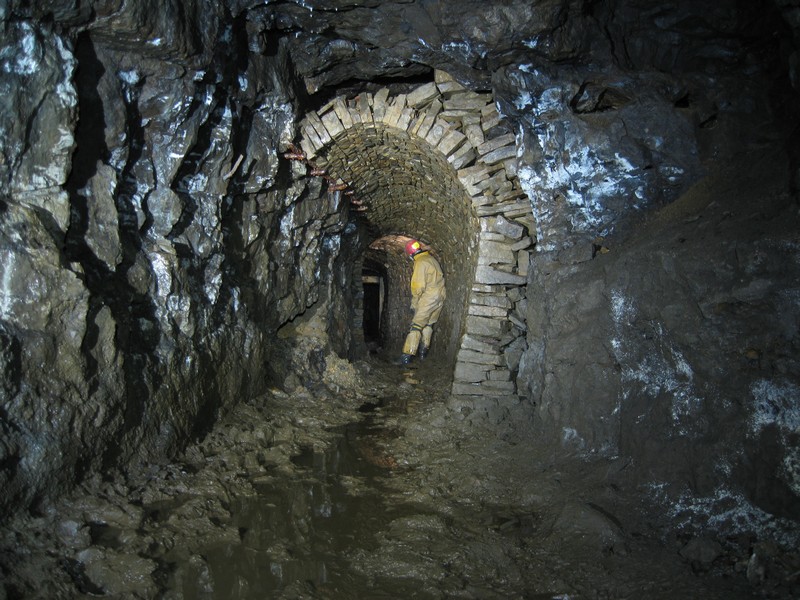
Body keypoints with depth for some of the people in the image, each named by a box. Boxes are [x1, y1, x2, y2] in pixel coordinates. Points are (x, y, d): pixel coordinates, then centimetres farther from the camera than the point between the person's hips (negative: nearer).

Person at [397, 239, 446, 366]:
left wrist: (414, 302, -6)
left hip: (428, 298, -8)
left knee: (416, 326, -8)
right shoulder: (432, 259, 15)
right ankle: (423, 351, 25)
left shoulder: (420, 263, -12)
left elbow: (418, 285, -16)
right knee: (428, 325, 19)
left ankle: (407, 355, -11)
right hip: (440, 298, 9)